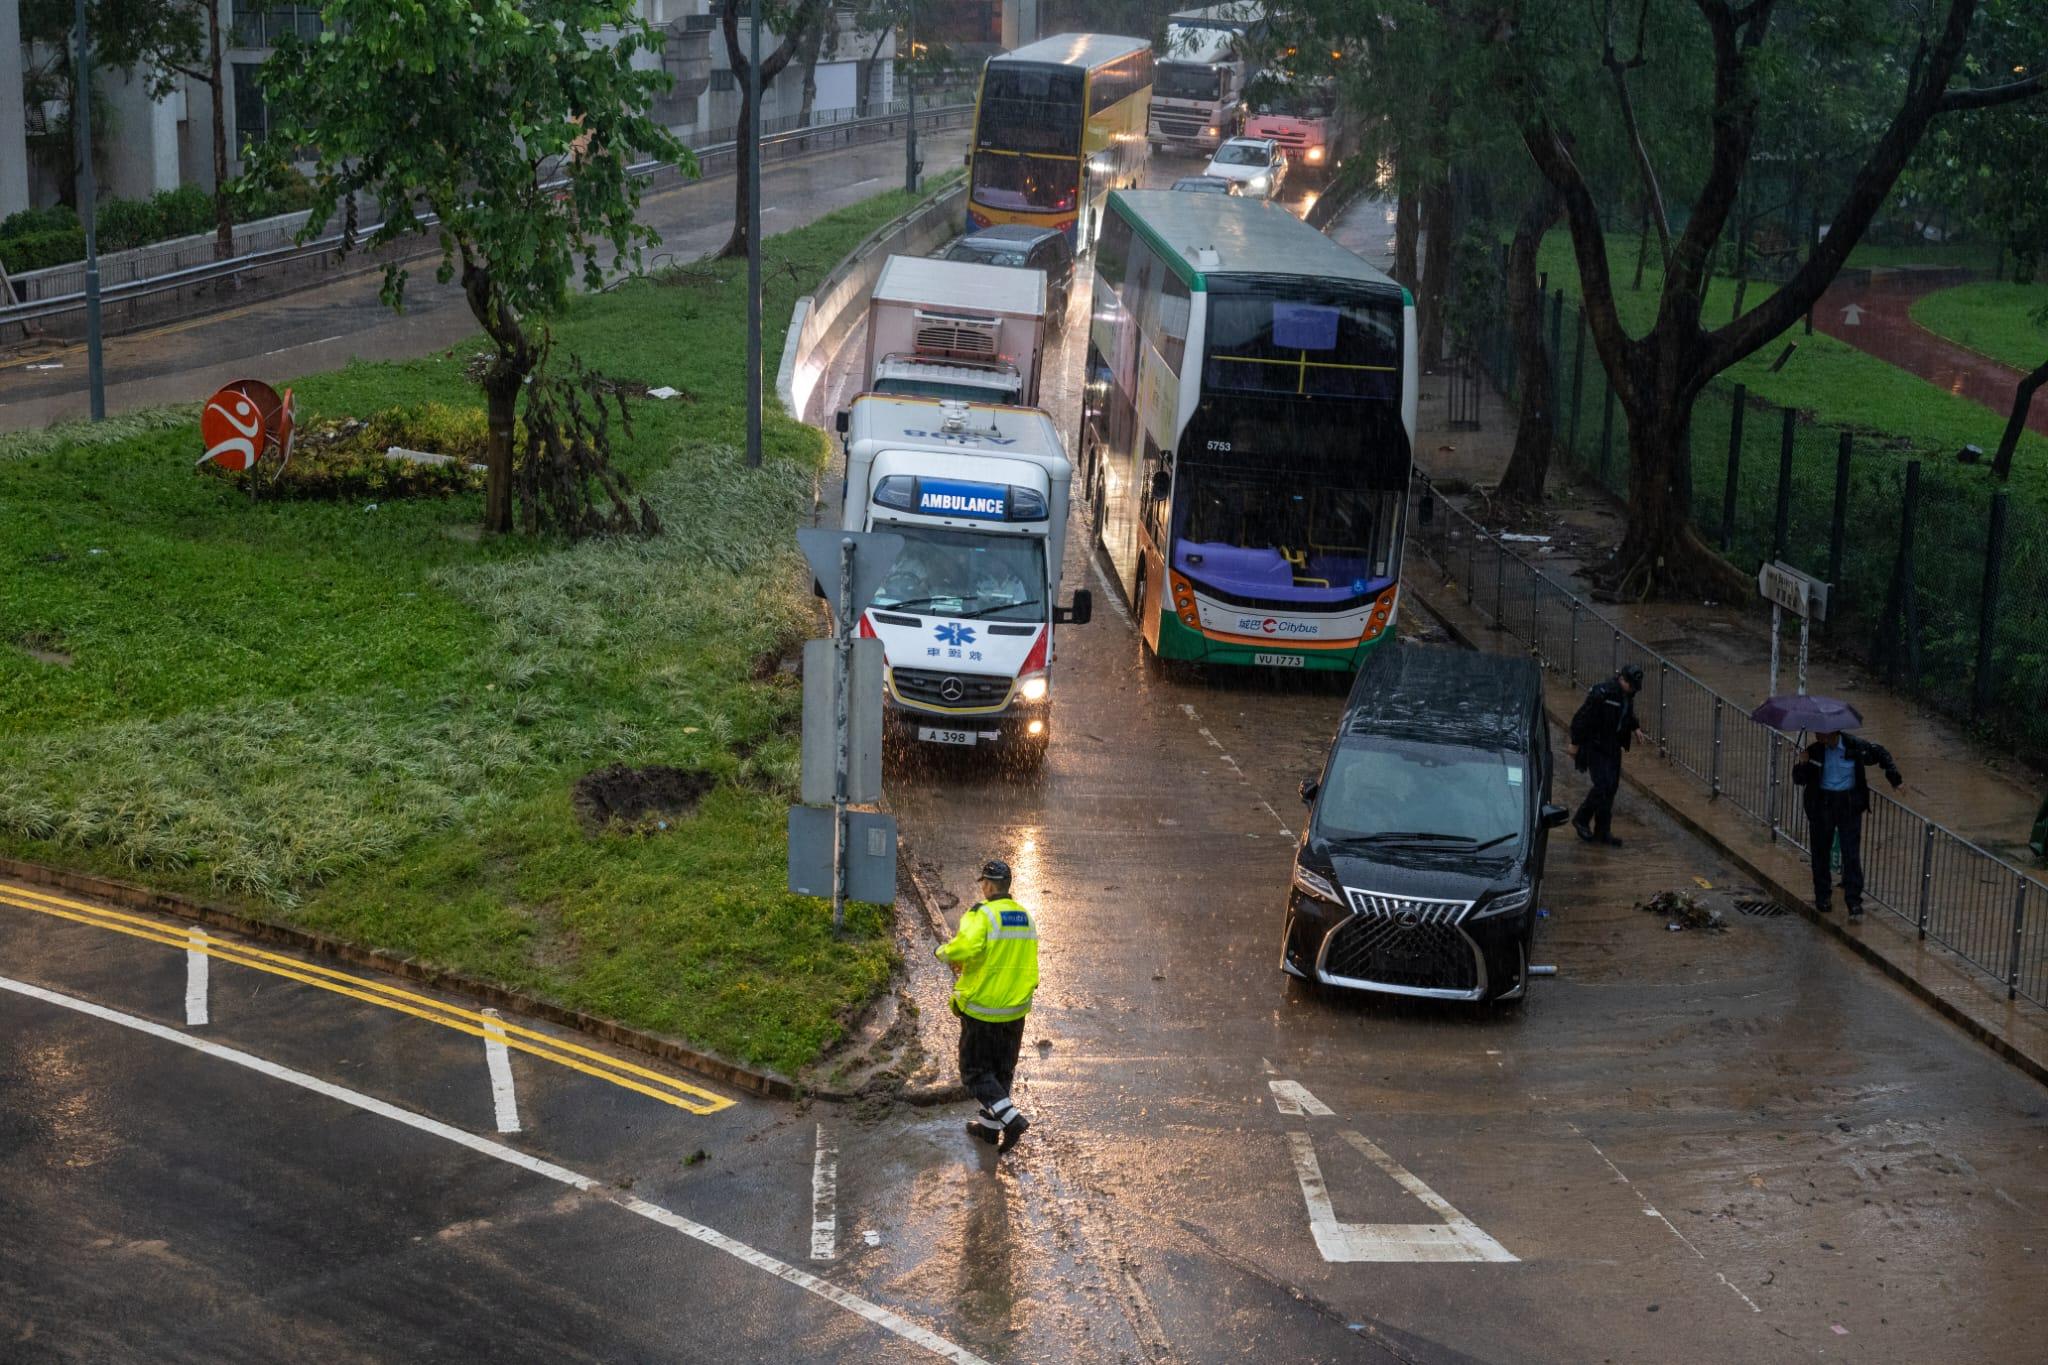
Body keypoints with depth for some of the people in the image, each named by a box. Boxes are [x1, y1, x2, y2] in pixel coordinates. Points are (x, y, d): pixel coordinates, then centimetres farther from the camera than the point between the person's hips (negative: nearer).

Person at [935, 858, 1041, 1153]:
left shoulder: (983, 914, -18)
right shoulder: (1026, 917, 6)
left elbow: (965, 947, -35)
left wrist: (945, 952, -12)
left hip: (981, 1008, -6)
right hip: (1016, 1009, 6)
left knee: (975, 1071, 4)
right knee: (1002, 1070, 19)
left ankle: (1011, 1118, -11)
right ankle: (989, 1124, 27)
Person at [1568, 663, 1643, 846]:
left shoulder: (1628, 694, 3)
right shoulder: (1601, 693, -22)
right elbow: (1581, 719, -18)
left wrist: (1634, 727, 10)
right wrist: (1575, 743, -15)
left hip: (1613, 746, 8)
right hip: (1595, 746, -8)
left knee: (1612, 786, 7)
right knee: (1603, 785, -14)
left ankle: (1602, 831, 14)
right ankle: (1581, 820, 4)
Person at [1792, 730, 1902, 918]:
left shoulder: (1855, 747, -8)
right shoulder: (1814, 751, -6)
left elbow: (1879, 752, 12)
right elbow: (1799, 780, -2)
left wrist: (1893, 775, 4)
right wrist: (1802, 765, -21)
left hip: (1850, 805, -1)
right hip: (1822, 804, 1)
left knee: (1851, 853, -5)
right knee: (1821, 851, 11)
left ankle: (1854, 901, -1)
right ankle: (1822, 897, 27)